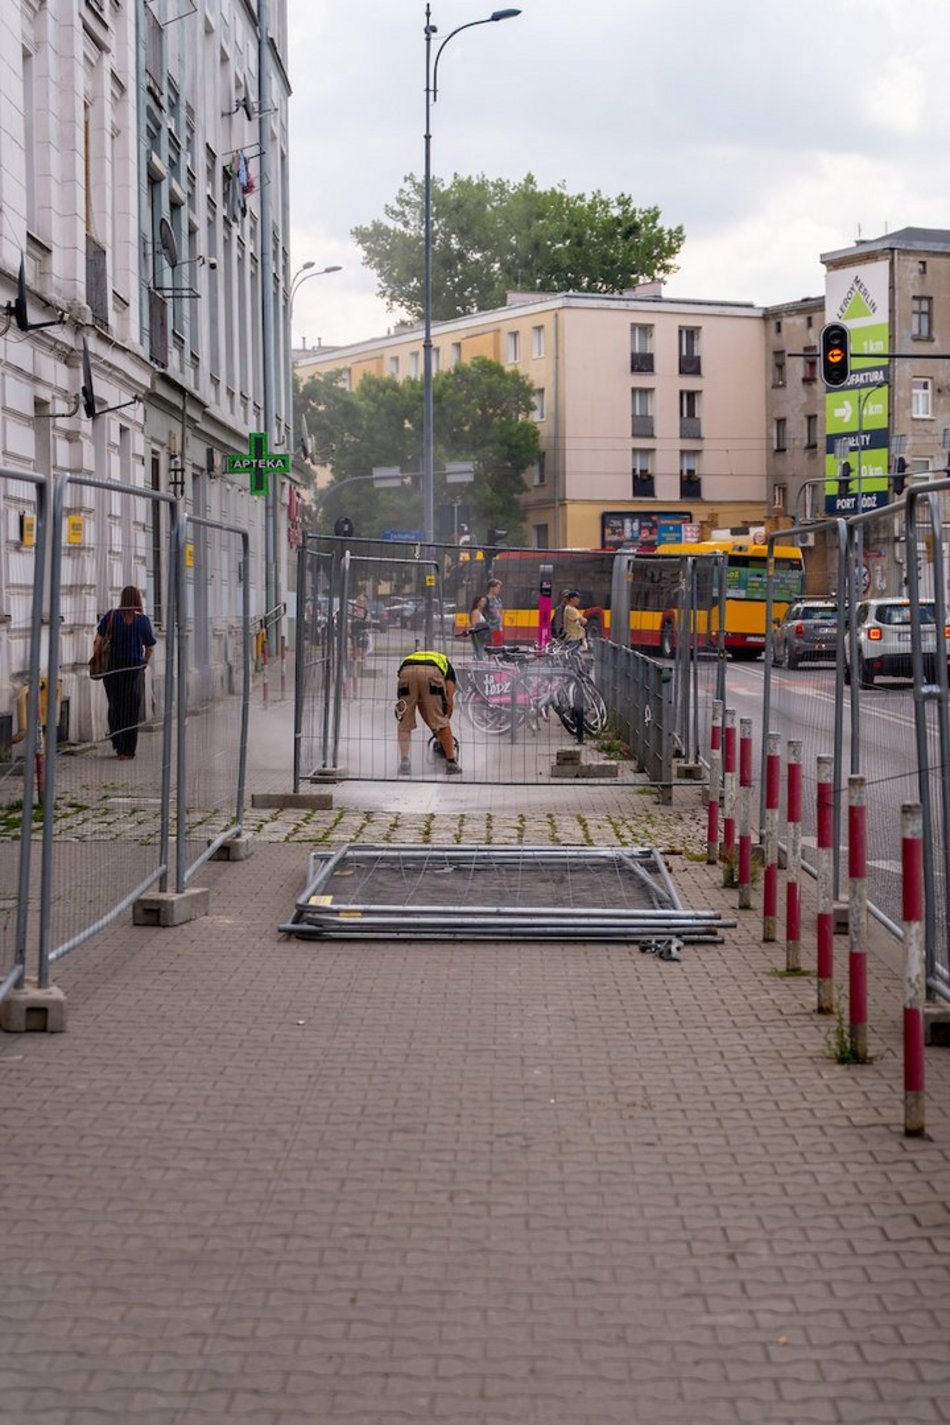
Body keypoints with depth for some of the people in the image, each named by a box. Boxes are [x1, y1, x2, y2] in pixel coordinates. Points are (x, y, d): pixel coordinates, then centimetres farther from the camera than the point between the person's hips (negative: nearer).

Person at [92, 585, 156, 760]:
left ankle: (118, 746, 19)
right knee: (132, 709, 5)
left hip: (113, 667, 1)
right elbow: (150, 648, 3)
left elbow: (98, 641, -8)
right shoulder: (143, 620, -5)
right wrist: (144, 663, 21)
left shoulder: (111, 616, -4)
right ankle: (126, 751, 4)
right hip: (135, 667, -1)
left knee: (115, 706, 16)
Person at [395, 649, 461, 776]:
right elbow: (449, 699, 23)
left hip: (406, 670, 2)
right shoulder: (446, 662, 39)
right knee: (442, 722, 14)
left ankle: (404, 761, 7)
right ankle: (451, 762, 20)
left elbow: (421, 704, 41)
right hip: (432, 671, -2)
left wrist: (435, 730, 44)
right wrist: (444, 721, 33)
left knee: (404, 722, 17)